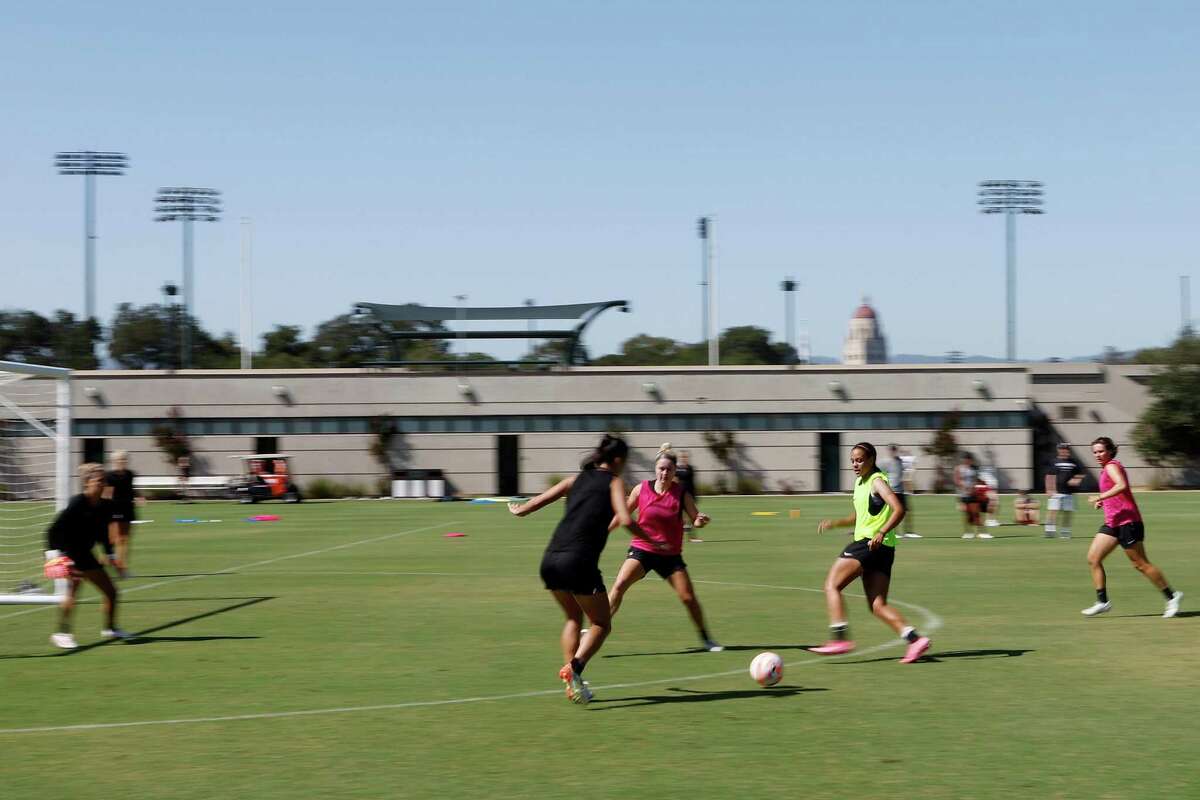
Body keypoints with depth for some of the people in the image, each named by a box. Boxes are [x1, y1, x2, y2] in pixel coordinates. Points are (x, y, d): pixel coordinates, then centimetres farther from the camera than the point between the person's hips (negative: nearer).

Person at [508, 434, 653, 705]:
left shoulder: (576, 479, 19)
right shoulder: (614, 482, 6)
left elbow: (535, 503, 18)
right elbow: (625, 520, -10)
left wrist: (518, 510, 38)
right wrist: (651, 541, 1)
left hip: (550, 560, 6)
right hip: (579, 562, -6)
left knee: (573, 618, 24)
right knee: (602, 624, 8)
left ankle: (572, 682, 14)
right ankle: (574, 667, -16)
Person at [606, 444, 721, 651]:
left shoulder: (681, 494, -6)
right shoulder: (641, 489, -5)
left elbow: (695, 520, 0)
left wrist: (701, 521, -24)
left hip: (670, 555, 0)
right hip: (641, 549, 0)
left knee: (688, 598, -1)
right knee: (619, 585, -20)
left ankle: (705, 638, 19)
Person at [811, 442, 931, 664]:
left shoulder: (877, 481, -7)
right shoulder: (860, 482, 20)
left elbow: (898, 510, -19)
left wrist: (882, 532, -32)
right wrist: (834, 523, 20)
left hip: (873, 543, -9)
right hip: (880, 550, 9)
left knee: (831, 585, -9)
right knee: (878, 606, 3)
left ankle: (839, 638, -16)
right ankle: (915, 639, -6)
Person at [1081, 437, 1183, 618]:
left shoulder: (1112, 466, -10)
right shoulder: (1107, 468, 19)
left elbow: (1122, 485, -29)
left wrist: (1100, 497, -29)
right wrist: (1103, 502, 15)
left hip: (1127, 522, -10)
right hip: (1112, 523, 10)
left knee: (1140, 564, -4)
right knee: (1093, 559, 1)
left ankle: (1171, 596, 8)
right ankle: (1102, 602, 2)